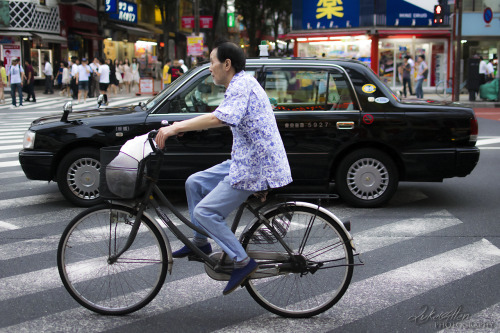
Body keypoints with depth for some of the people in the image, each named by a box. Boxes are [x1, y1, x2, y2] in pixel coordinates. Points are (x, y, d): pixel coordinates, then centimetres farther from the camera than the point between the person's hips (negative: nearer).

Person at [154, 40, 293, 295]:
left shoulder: (242, 85, -17)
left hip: (255, 168, -10)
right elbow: (221, 119, 24)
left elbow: (219, 119, -34)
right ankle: (201, 242, 26)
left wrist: (176, 127, -29)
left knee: (204, 212, -10)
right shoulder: (241, 84, 16)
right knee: (194, 183, 14)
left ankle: (242, 262, -3)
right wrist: (182, 126, 16)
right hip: (245, 161, 10)